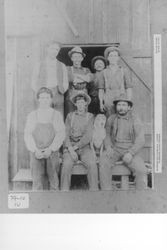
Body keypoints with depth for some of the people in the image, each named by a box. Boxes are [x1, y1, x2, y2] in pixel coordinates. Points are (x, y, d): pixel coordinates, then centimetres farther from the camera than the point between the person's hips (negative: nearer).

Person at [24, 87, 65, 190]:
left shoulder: (57, 115, 9)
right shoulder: (32, 115, 11)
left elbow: (60, 134, 2)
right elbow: (28, 135, 6)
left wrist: (50, 149, -11)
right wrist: (35, 150, -9)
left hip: (52, 152, 0)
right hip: (36, 152, 1)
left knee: (53, 179, -7)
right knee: (37, 180, -9)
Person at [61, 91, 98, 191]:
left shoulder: (90, 117, 9)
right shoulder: (70, 116, 12)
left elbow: (88, 136, -2)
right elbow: (66, 134, 4)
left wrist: (76, 147, -13)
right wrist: (70, 149, -12)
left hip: (84, 147, 0)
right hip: (70, 146, 0)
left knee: (92, 164, -29)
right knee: (66, 165, -29)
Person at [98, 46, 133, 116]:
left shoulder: (124, 71, 8)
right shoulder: (104, 72, 10)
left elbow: (129, 88, 6)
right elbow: (101, 89, 11)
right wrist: (101, 103, 4)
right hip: (108, 102, 1)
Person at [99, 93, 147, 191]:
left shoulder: (135, 120, -3)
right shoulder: (111, 119, 7)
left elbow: (140, 140, -8)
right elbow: (107, 135, 14)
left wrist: (130, 153, -22)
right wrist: (108, 147, -7)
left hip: (131, 151, -2)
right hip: (115, 149, 2)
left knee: (141, 170, -26)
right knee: (104, 162, -29)